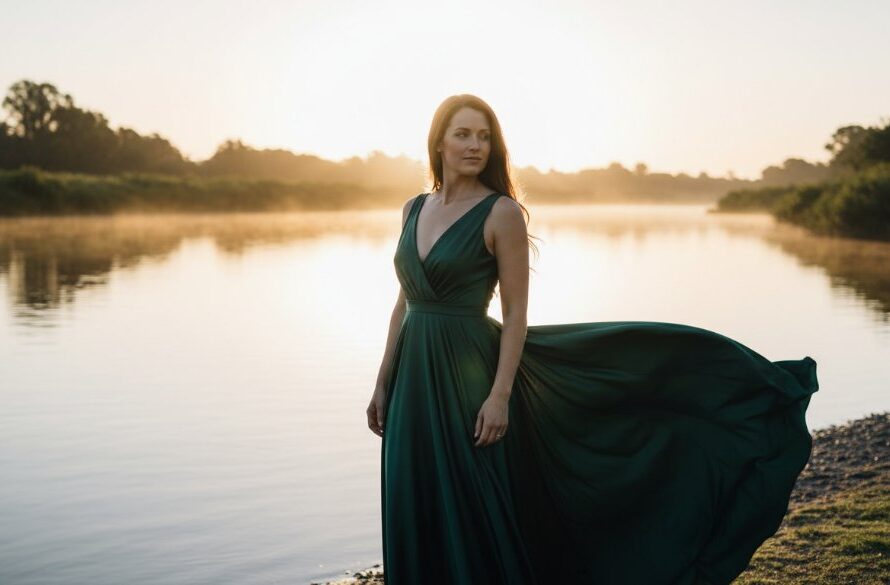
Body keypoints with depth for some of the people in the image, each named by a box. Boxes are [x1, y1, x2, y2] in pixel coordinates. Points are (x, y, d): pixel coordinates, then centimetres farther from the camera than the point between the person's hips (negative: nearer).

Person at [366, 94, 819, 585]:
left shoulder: (501, 212, -9)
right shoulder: (413, 209, 10)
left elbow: (516, 314, -10)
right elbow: (404, 302, 13)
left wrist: (499, 395, -17)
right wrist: (383, 383, 11)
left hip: (466, 376, -6)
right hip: (415, 382, 6)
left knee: (476, 524, 2)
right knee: (419, 525, 12)